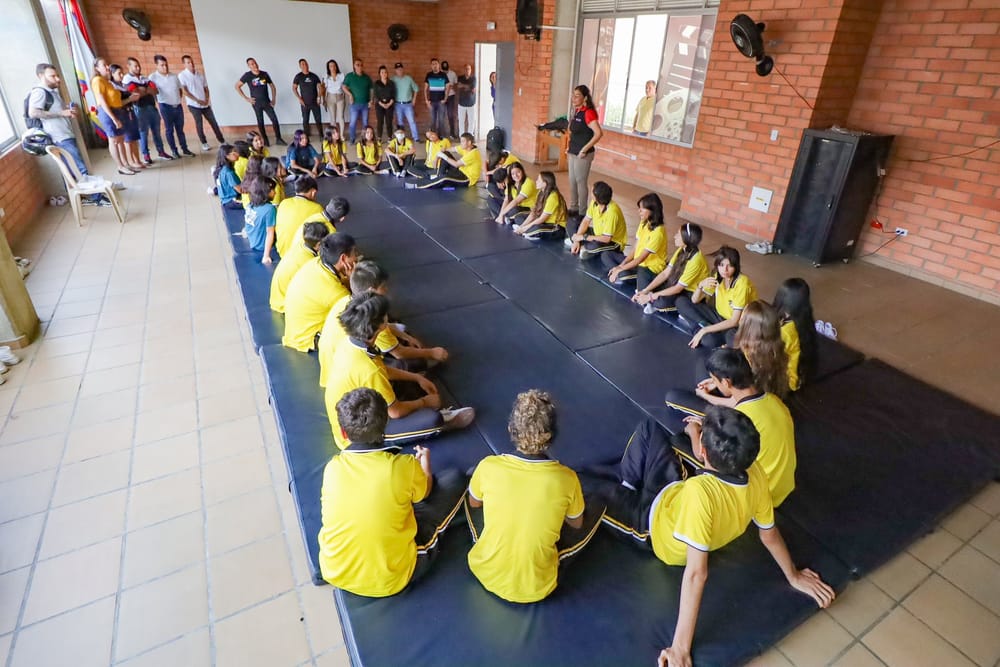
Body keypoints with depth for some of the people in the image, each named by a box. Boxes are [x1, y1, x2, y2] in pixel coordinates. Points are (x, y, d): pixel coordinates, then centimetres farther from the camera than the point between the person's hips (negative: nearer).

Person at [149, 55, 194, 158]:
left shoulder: (174, 76, 10)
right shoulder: (153, 77, -4)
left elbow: (179, 89, 20)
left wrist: (178, 99, 9)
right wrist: (157, 100, -9)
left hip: (178, 106, 4)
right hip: (166, 106, -4)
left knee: (180, 128, 9)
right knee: (169, 129, 3)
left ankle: (185, 149, 15)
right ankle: (174, 150, 9)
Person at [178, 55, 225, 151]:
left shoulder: (200, 74, 10)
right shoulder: (182, 75, -5)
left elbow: (206, 88, 13)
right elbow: (184, 91, -11)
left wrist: (207, 99, -4)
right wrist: (197, 100, -15)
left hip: (206, 104, 4)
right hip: (194, 105, -4)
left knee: (214, 122, 5)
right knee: (199, 124, 0)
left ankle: (222, 141, 14)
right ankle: (204, 143, 11)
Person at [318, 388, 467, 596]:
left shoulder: (332, 468, -12)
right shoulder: (404, 465, -21)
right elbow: (426, 491, 3)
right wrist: (425, 464, 26)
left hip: (335, 574, 4)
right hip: (390, 581, -4)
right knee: (455, 479, 1)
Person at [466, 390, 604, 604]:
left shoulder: (488, 467, -20)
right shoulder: (567, 479, -21)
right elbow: (576, 524, 1)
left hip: (486, 574, 2)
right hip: (536, 588, -1)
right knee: (597, 505, 10)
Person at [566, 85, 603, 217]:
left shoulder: (588, 112, -16)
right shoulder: (577, 111, 10)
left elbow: (598, 133, -25)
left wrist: (584, 149, -22)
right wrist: (570, 147, 12)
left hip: (583, 155, -9)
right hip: (573, 153, 9)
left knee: (580, 182, -2)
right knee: (572, 181, 14)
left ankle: (582, 212, 8)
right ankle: (573, 208, 25)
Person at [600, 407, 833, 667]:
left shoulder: (700, 491, -48)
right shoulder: (756, 474, -26)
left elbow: (696, 573, -44)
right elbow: (769, 534, -9)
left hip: (654, 524, -6)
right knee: (648, 427, 15)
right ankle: (627, 483, 31)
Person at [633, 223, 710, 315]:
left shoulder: (696, 260, -29)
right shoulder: (681, 250, -5)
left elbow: (678, 288, -26)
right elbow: (665, 273, -4)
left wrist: (651, 296, -25)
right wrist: (645, 291, -14)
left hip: (693, 294, -7)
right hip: (678, 285, 7)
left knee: (661, 302, -31)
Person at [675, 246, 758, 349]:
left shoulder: (742, 283, -25)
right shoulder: (717, 277, -4)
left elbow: (735, 321, -26)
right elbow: (695, 300, -1)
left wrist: (705, 330, -27)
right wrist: (701, 285, -23)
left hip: (739, 326, -7)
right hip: (720, 317, 7)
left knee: (709, 340, -39)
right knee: (681, 301, -6)